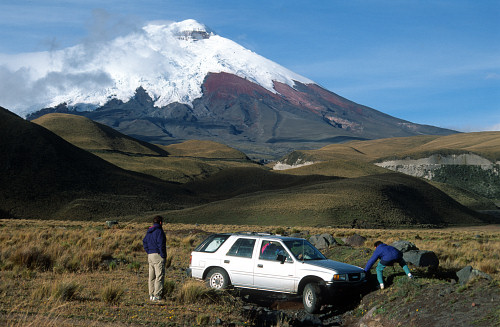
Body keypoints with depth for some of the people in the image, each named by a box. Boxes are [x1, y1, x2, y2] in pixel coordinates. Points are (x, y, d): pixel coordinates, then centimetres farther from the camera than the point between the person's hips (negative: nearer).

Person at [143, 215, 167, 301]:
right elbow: (161, 245, -18)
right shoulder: (159, 231, -12)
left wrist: (148, 252, 16)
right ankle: (157, 296, -9)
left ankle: (151, 295, 15)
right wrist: (163, 255, -11)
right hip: (158, 255, -9)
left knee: (151, 276, 12)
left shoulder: (149, 232, 14)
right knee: (159, 276, -6)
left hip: (150, 255, 9)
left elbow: (144, 242, 19)